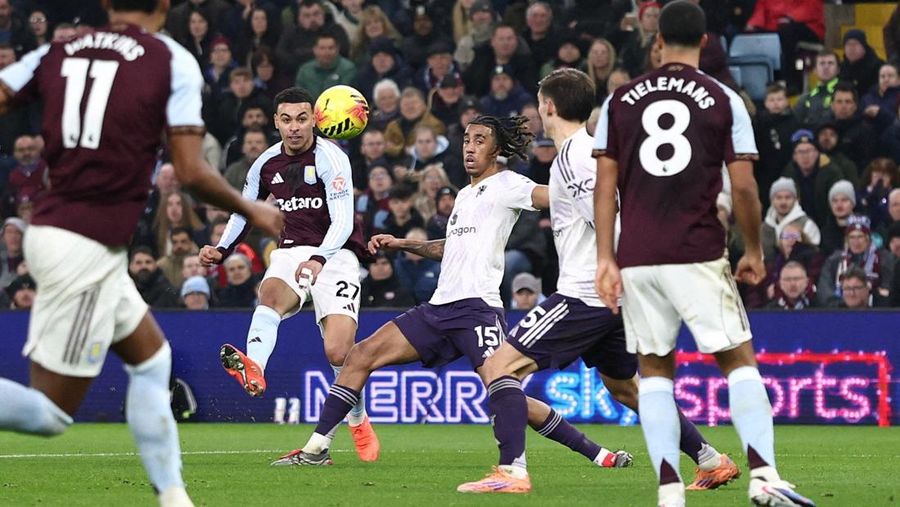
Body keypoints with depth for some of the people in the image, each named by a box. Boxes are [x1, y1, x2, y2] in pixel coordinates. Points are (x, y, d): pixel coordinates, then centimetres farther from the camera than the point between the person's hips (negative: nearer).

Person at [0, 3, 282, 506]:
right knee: (51, 412, -2)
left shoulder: (58, 49, 8)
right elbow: (191, 173, -8)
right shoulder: (173, 61, -5)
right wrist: (253, 211, 8)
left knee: (151, 356, 22)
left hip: (50, 229, 7)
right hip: (87, 250, -7)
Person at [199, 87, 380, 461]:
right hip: (291, 250, 4)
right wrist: (221, 250, 3)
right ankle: (253, 371, -60)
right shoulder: (267, 164, 6)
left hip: (335, 254, -4)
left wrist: (319, 258, -39)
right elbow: (243, 212, 21)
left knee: (338, 351, -15)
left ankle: (359, 423, 13)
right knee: (271, 293, -34)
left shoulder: (330, 158, -12)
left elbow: (342, 221, -22)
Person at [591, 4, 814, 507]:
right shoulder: (724, 101, 1)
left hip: (636, 258, 2)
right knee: (739, 360, 5)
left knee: (654, 369, 10)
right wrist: (754, 252, 11)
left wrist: (606, 258, 7)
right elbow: (744, 187, -2)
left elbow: (606, 184, 5)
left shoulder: (620, 101, 9)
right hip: (699, 256, -2)